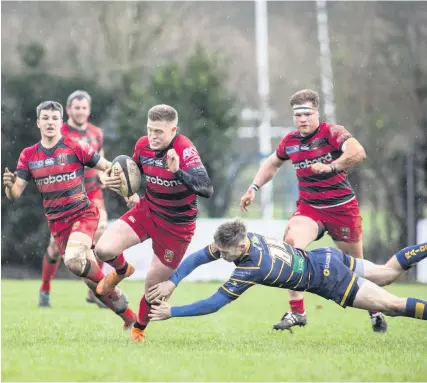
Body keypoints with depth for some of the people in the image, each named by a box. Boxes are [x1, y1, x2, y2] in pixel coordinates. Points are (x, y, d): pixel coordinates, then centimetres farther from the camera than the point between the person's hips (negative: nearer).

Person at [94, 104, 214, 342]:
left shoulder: (185, 151, -27)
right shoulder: (143, 146, -9)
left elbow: (207, 190, -39)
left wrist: (178, 172, -53)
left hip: (177, 225, -4)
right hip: (147, 210, 4)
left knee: (154, 286, 4)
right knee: (104, 250, -17)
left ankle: (139, 329, 35)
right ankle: (122, 271, 20)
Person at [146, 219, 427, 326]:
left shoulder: (252, 268, -32)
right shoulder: (239, 238, -12)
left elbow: (214, 304, -31)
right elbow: (197, 257, -3)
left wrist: (171, 312, -29)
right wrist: (172, 282, -15)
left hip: (328, 280, -8)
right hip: (326, 258, 8)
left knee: (391, 305, -5)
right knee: (388, 273, 23)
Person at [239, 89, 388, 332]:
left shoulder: (332, 133, -14)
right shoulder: (290, 142, 2)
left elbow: (358, 153, -33)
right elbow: (272, 164, 23)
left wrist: (330, 166, -43)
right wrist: (254, 188, 14)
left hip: (342, 207, -3)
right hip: (309, 207, 3)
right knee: (291, 240, -26)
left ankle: (375, 312, 34)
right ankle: (297, 312, -23)